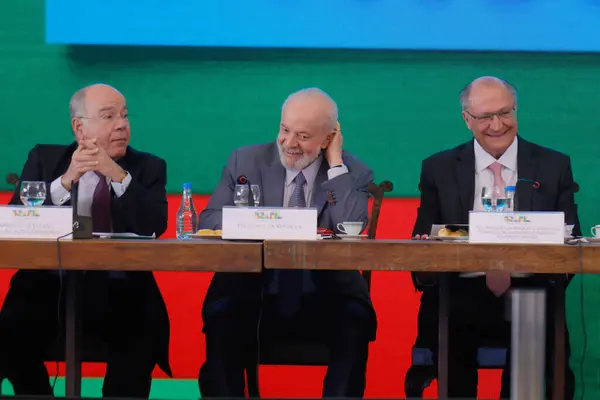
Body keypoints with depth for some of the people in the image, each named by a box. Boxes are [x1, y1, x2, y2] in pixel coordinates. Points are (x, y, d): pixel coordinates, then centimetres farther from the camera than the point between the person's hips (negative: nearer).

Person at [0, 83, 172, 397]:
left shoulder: (148, 167, 10)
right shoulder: (44, 159, 11)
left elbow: (155, 227, -7)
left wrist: (118, 175, -18)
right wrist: (66, 180, -15)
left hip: (121, 293, -1)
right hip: (50, 287, 1)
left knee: (141, 333, -32)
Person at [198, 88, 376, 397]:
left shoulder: (353, 174, 5)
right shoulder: (246, 161, 8)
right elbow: (209, 221, 0)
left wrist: (336, 164, -9)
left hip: (324, 301, 0)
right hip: (254, 298, 1)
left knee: (355, 319, -31)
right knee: (221, 312, -31)